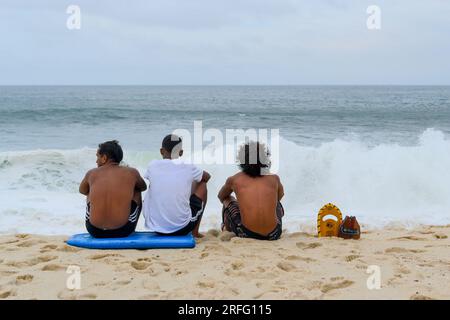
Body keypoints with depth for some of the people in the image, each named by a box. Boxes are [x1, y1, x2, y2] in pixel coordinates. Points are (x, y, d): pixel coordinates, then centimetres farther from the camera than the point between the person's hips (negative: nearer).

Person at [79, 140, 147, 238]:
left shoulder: (91, 173, 2)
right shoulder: (131, 173, -1)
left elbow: (82, 190, 24)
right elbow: (143, 187, 22)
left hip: (95, 231, 1)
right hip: (123, 232, -1)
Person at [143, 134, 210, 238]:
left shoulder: (153, 166, -5)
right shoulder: (189, 169, -6)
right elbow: (207, 176, 16)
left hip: (155, 227, 2)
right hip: (182, 228, -1)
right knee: (202, 185, 21)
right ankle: (195, 232, 27)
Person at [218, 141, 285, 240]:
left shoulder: (234, 180, 2)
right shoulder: (274, 179, 5)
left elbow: (221, 196, 25)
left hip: (246, 234, -1)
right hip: (273, 235, 2)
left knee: (228, 200, 24)